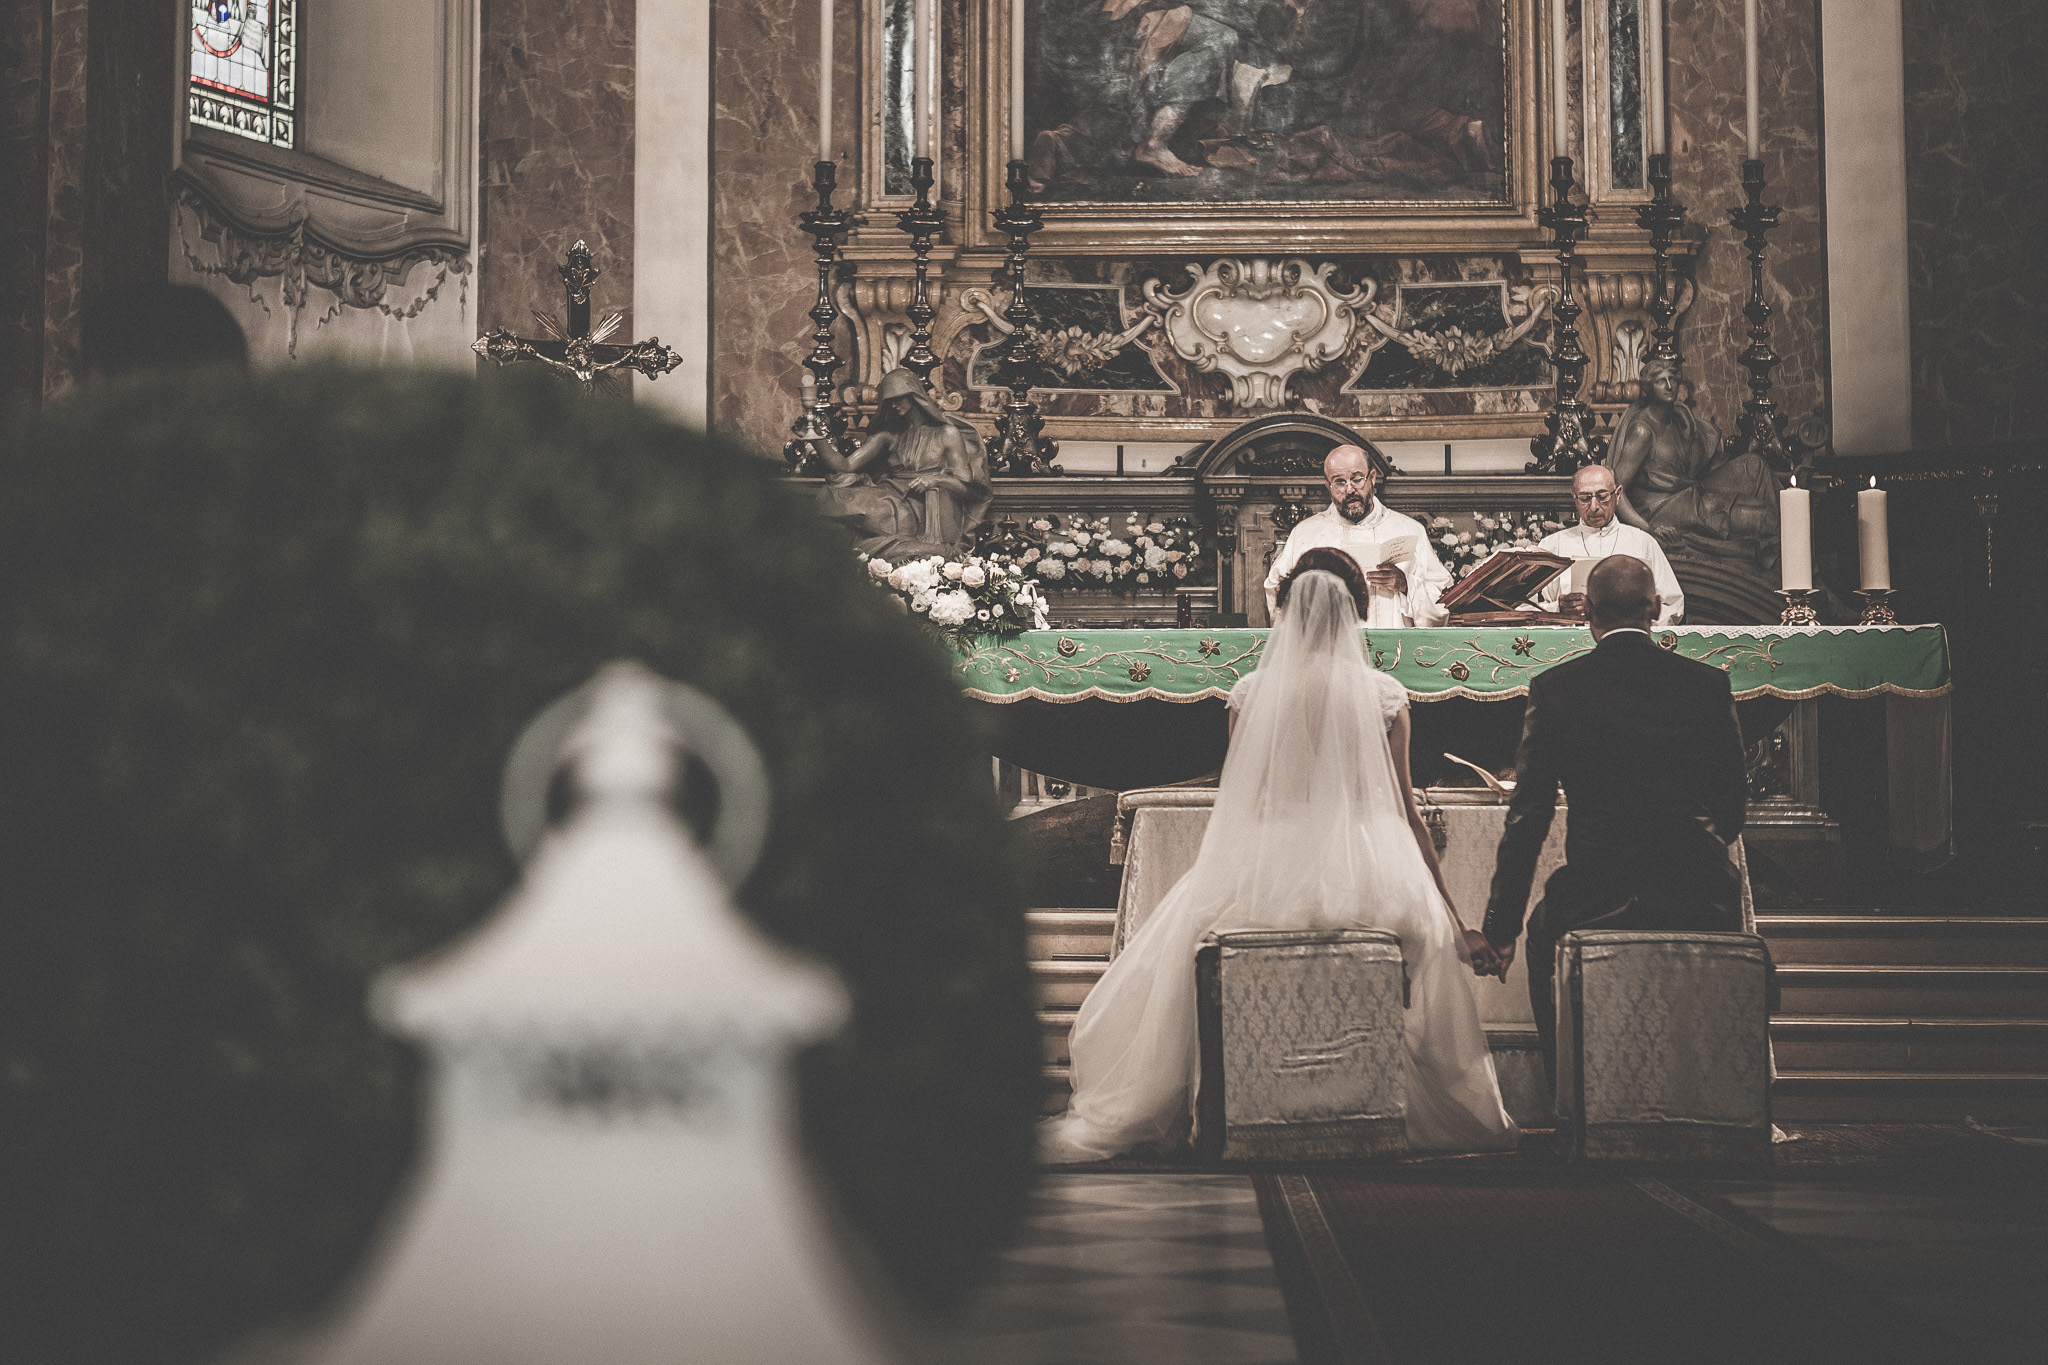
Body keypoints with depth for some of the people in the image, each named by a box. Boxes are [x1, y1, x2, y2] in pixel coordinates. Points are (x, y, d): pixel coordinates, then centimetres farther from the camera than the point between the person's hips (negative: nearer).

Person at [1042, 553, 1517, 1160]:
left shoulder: (1251, 693, 2)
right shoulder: (1384, 695, 0)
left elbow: (1236, 803, 8)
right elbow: (1406, 811, 2)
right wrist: (1457, 920, 9)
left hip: (1267, 872, 0)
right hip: (1368, 873, 0)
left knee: (1183, 930, 27)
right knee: (1429, 927, 31)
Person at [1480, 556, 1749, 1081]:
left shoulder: (1554, 688, -1)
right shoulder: (1709, 684, 4)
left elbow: (1527, 819, -1)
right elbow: (1733, 806, 11)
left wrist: (1501, 929, 6)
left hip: (1595, 900, -1)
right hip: (1700, 902, 2)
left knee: (1543, 932, 32)